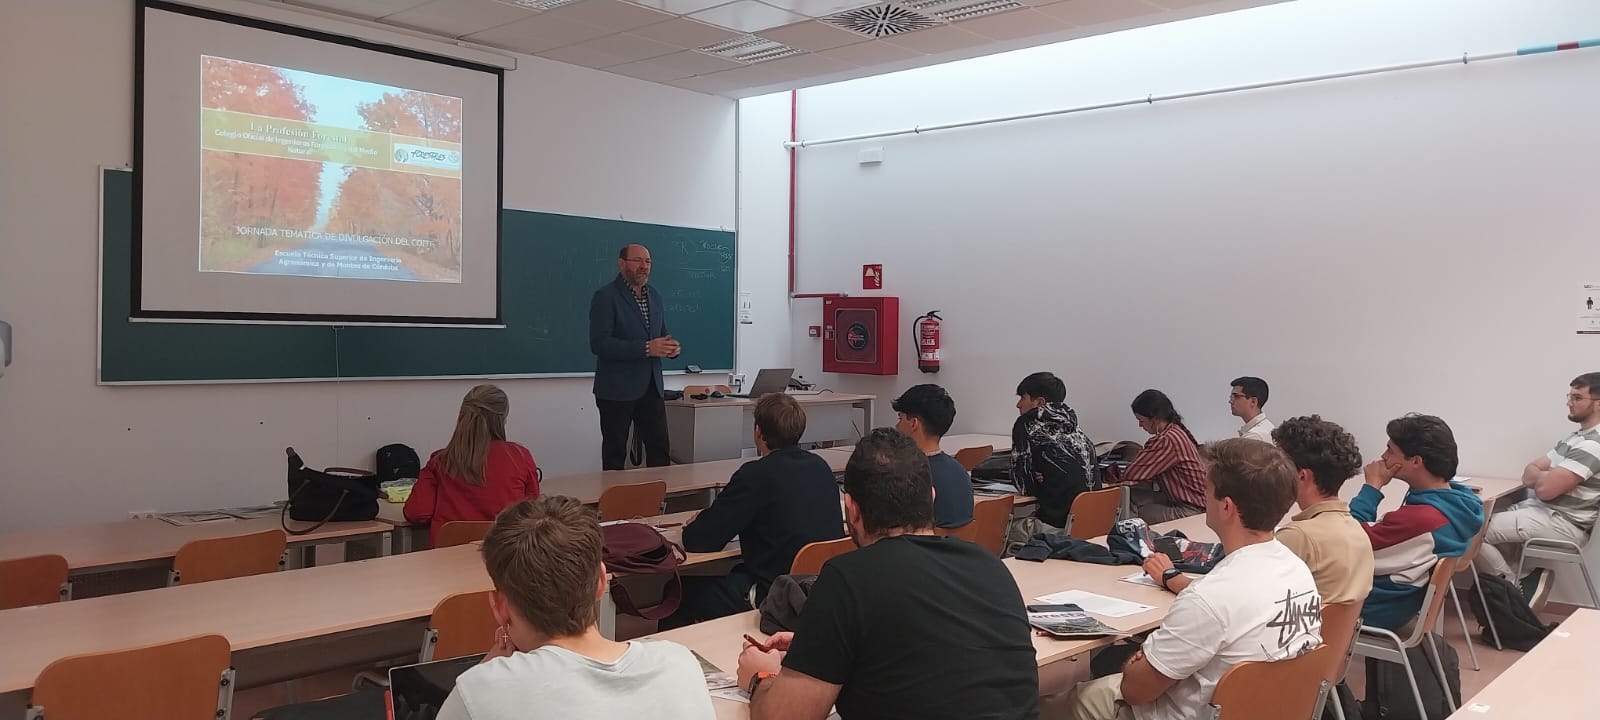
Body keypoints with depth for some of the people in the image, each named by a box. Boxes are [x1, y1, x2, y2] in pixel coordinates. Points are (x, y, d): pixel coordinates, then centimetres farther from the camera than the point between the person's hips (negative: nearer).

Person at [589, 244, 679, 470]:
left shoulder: (654, 294, 12)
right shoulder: (606, 297, -10)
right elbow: (599, 343, -19)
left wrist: (671, 347, -3)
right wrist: (646, 348, -25)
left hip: (651, 387, 6)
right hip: (617, 390, -6)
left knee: (660, 450, 7)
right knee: (615, 453, 5)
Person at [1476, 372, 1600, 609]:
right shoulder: (1576, 437, 15)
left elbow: (1546, 489, -23)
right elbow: (1529, 476, 13)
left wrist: (1541, 475, 0)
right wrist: (1546, 475, -10)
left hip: (1562, 524, -10)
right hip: (1541, 511, 10)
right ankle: (1528, 578, 6)